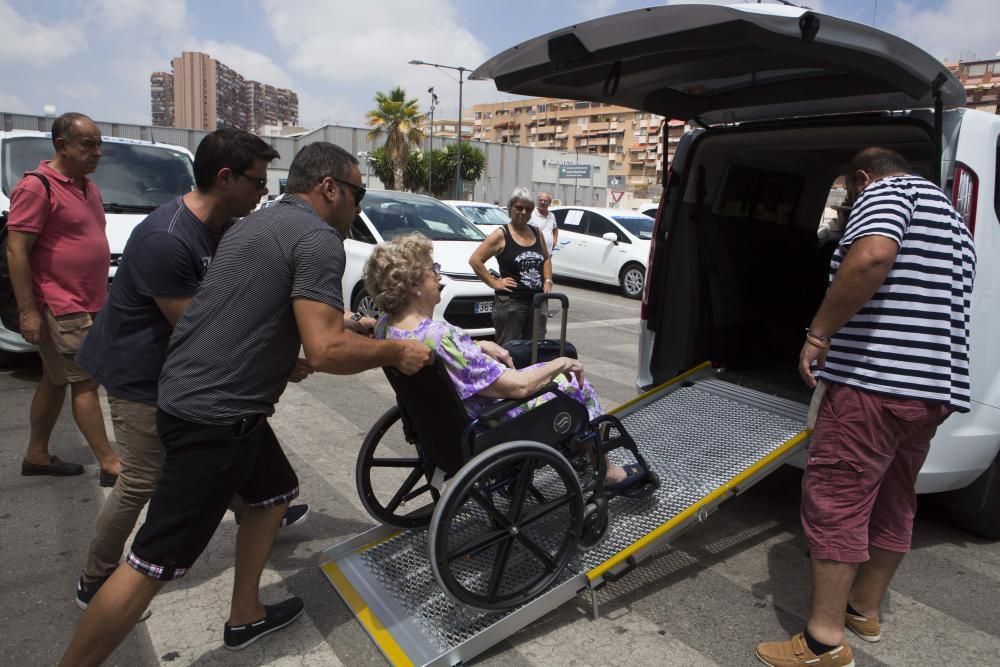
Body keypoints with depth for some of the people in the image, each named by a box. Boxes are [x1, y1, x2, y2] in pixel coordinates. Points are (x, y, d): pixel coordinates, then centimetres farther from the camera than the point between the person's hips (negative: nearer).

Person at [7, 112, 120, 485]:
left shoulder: (87, 186, 13)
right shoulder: (37, 187, -14)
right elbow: (16, 251, -17)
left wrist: (103, 296, 21)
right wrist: (27, 310, -20)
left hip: (86, 305, 9)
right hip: (61, 308, -9)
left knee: (56, 380, 16)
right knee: (85, 382, -6)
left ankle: (36, 456, 28)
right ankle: (110, 465, 0)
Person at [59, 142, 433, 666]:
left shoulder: (260, 222, 15)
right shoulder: (318, 239, -15)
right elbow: (324, 351, -25)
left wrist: (347, 324, 27)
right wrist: (395, 353, -9)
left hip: (201, 397, 11)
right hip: (214, 415, -10)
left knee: (274, 493, 25)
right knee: (151, 564, -1)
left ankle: (245, 616, 37)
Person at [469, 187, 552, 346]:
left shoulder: (537, 234, 12)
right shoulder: (501, 235, -5)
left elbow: (546, 258, 28)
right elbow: (475, 260, -10)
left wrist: (548, 280, 12)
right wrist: (494, 282, -11)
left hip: (537, 301, 6)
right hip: (510, 302, -6)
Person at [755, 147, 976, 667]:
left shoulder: (886, 191, -3)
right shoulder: (951, 220, 26)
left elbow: (873, 255, -26)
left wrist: (818, 334, -21)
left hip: (875, 380, -10)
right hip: (937, 386, 10)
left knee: (834, 500, -5)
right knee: (892, 502, 18)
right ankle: (865, 609, 33)